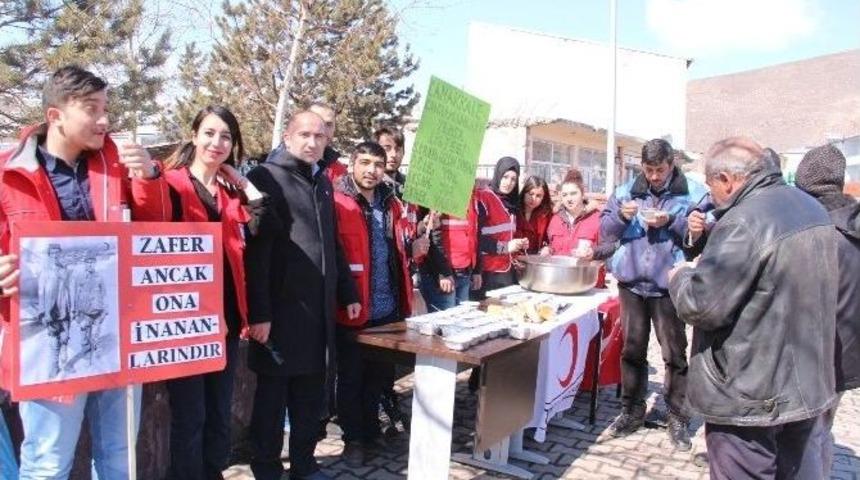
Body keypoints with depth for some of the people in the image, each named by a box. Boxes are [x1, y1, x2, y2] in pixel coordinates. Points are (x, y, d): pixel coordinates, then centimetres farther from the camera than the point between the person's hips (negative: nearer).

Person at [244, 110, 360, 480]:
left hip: (319, 307, 6)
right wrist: (258, 312, -17)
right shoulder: (265, 178, -6)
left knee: (311, 394, 14)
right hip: (280, 308, -6)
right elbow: (256, 250, -13)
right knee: (273, 394, 7)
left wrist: (347, 293, 19)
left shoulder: (322, 182, 15)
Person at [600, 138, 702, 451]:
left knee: (674, 354, 4)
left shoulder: (693, 194, -3)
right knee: (632, 349, 12)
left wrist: (671, 221, -21)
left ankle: (677, 418, 19)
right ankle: (632, 410, 26)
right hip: (631, 282, 3)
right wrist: (621, 216, -13)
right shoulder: (627, 191, 7)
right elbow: (605, 232, 6)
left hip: (668, 286, -3)